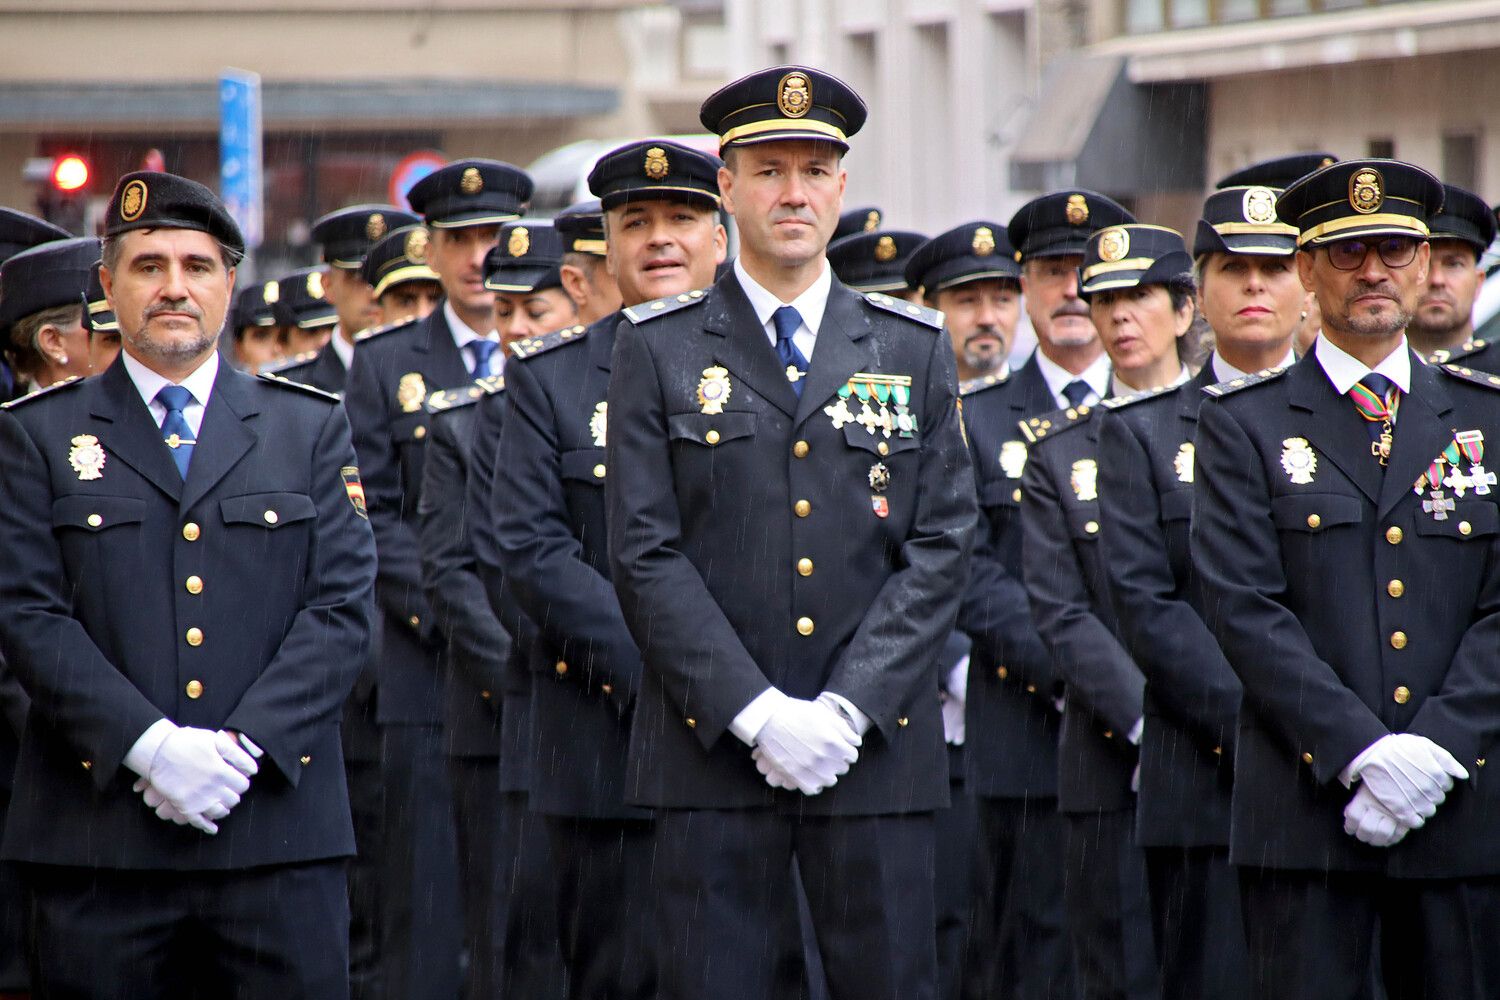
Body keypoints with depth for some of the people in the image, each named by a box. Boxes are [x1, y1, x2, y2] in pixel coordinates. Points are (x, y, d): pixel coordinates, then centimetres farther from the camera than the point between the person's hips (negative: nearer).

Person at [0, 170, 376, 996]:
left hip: (279, 819, 1)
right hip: (98, 830, -1)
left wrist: (244, 744, -10)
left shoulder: (312, 427, 13)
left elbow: (344, 606, 4)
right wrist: (148, 745, -14)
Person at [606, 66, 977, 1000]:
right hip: (712, 749, -1)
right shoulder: (658, 348, 5)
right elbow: (646, 555, -2)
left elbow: (942, 545, 3)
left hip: (876, 746, 1)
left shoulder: (915, 347, 10)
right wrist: (755, 712, -12)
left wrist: (848, 709, -9)